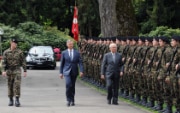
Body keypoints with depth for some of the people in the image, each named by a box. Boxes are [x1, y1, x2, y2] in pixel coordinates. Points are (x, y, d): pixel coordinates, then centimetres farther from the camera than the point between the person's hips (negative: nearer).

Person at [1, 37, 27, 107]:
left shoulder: (19, 52, -1)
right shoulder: (6, 52, 1)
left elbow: (23, 62, 1)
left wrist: (25, 71, -3)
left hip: (17, 71, -2)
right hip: (9, 71, 2)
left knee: (17, 85, -13)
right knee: (10, 86, 7)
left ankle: (17, 100, -11)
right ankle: (11, 100, 17)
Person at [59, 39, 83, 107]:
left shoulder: (77, 53, 4)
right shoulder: (64, 53, 3)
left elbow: (80, 62, 0)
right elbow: (62, 63, 7)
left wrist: (81, 71, -12)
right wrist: (61, 72, 4)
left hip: (74, 72, 2)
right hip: (67, 71, -2)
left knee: (73, 86, 8)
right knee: (68, 84, -20)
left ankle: (72, 101, 19)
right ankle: (69, 100, -12)